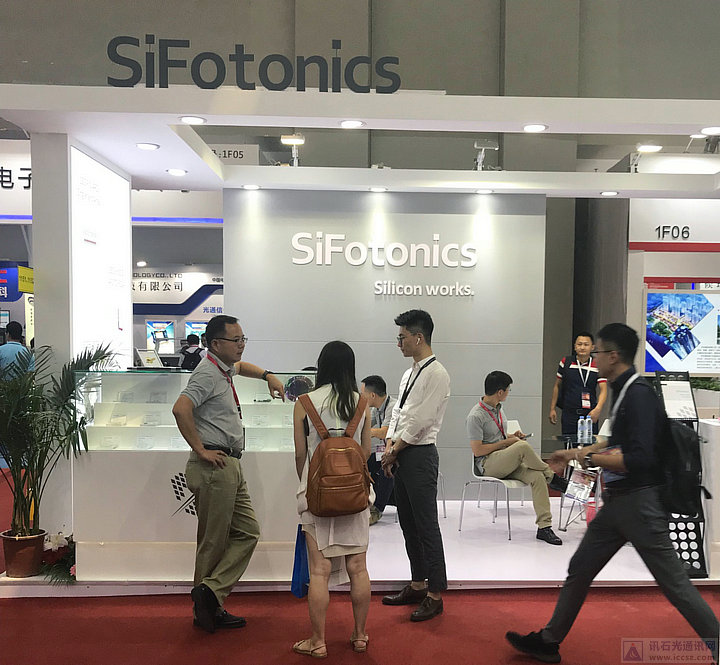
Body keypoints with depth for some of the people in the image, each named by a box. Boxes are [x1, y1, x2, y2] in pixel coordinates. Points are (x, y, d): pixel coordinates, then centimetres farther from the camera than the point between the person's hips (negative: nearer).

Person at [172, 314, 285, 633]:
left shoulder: (225, 368, 17)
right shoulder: (208, 372, -13)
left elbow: (240, 366, 44)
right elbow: (180, 409, -28)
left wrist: (267, 375, 30)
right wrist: (200, 449, -22)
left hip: (231, 466, 10)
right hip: (215, 465, -10)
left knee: (247, 532, 8)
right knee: (214, 542, -1)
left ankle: (210, 600, 10)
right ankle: (207, 603, 12)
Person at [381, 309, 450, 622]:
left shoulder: (436, 374, -13)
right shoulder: (410, 373, 16)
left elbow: (419, 420, -17)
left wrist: (394, 450, -9)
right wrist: (390, 448, 3)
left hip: (420, 455, -9)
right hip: (401, 456, 9)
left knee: (427, 526, -1)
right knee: (408, 524, 17)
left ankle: (435, 595, 10)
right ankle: (417, 584, 30)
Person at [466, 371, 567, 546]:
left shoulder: (498, 408, 13)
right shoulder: (475, 416, -14)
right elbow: (477, 451, -17)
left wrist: (511, 436, 7)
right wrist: (506, 442, -11)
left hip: (507, 462, 8)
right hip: (488, 464, -8)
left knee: (537, 477, -21)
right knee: (523, 446, -33)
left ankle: (544, 527, -19)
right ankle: (552, 477, -10)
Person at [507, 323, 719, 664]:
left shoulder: (639, 395, -20)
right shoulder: (623, 391, 9)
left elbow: (639, 459, -27)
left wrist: (589, 459, -18)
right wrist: (576, 452, 24)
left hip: (639, 502, -10)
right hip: (617, 501, 10)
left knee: (674, 583, 2)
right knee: (579, 569, 14)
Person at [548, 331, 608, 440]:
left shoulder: (598, 366, -1)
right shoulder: (565, 363, 4)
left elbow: (603, 389, -7)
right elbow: (557, 386, 12)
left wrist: (598, 408, -24)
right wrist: (552, 409, 10)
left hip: (590, 414, -1)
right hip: (569, 414, 1)